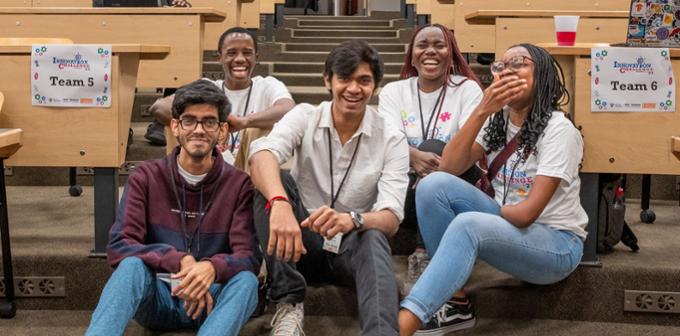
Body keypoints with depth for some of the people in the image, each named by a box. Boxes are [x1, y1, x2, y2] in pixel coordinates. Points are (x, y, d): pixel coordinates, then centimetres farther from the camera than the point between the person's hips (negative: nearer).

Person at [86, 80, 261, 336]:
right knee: (132, 266, -31)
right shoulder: (146, 177, 0)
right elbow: (118, 247, -10)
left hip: (208, 300, 0)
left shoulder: (238, 185, -1)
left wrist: (211, 267, -34)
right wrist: (180, 261, -26)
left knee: (246, 281, -31)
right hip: (157, 297, 0)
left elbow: (249, 257, -10)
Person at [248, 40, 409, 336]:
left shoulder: (391, 139, -7)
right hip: (301, 242, 1)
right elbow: (262, 154, -28)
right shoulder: (304, 117, -5)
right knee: (274, 183, -24)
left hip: (352, 247, -1)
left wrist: (352, 219, -42)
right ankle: (288, 303, -24)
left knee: (374, 239, -34)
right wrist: (280, 203, -50)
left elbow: (391, 219, -18)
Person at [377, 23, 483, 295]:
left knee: (432, 146, -28)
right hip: (408, 185, 1)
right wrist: (414, 156, -34)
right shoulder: (393, 91, 8)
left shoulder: (468, 89, 2)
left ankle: (424, 257, -35)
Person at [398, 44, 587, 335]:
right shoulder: (496, 122, 6)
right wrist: (481, 111, -19)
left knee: (467, 226, -35)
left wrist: (482, 211, -5)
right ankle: (456, 305, -12)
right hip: (507, 227, 7)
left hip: (557, 244, -6)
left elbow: (527, 212, -21)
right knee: (434, 184, -17)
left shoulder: (558, 129, -14)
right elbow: (447, 168, -11)